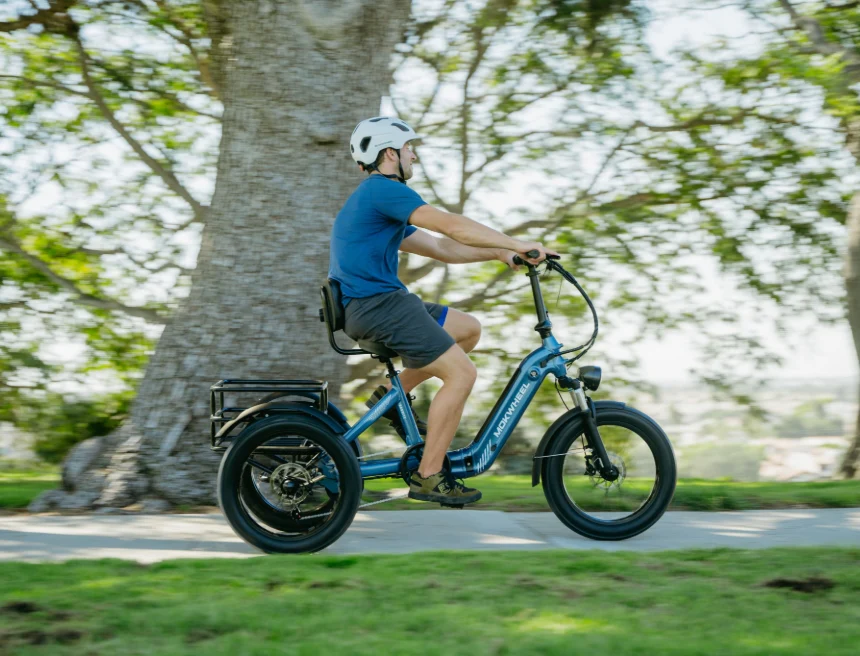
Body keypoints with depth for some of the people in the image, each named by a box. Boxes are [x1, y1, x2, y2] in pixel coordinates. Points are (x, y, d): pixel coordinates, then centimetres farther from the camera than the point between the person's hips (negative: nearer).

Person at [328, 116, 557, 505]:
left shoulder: (374, 198, 22)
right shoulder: (383, 190, -10)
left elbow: (441, 247, 22)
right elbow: (452, 225, -18)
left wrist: (499, 253, 13)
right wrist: (519, 245, -15)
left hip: (376, 302, 10)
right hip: (375, 304, -10)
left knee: (469, 329, 16)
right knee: (461, 374, -13)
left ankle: (394, 393, 14)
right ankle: (428, 477, -8)